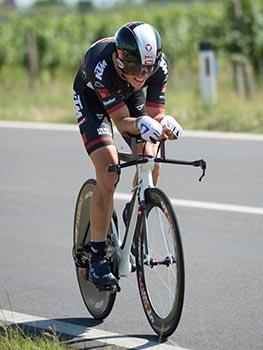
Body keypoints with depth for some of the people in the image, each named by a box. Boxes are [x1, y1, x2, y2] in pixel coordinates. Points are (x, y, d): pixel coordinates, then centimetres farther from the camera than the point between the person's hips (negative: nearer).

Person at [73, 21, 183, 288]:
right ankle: (97, 256, -12)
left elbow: (155, 113, -25)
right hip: (91, 98, -4)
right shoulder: (102, 66, -42)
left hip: (131, 95, 4)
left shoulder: (159, 65, -32)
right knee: (108, 173, -20)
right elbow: (121, 121, -37)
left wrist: (164, 124, -48)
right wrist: (141, 124, -58)